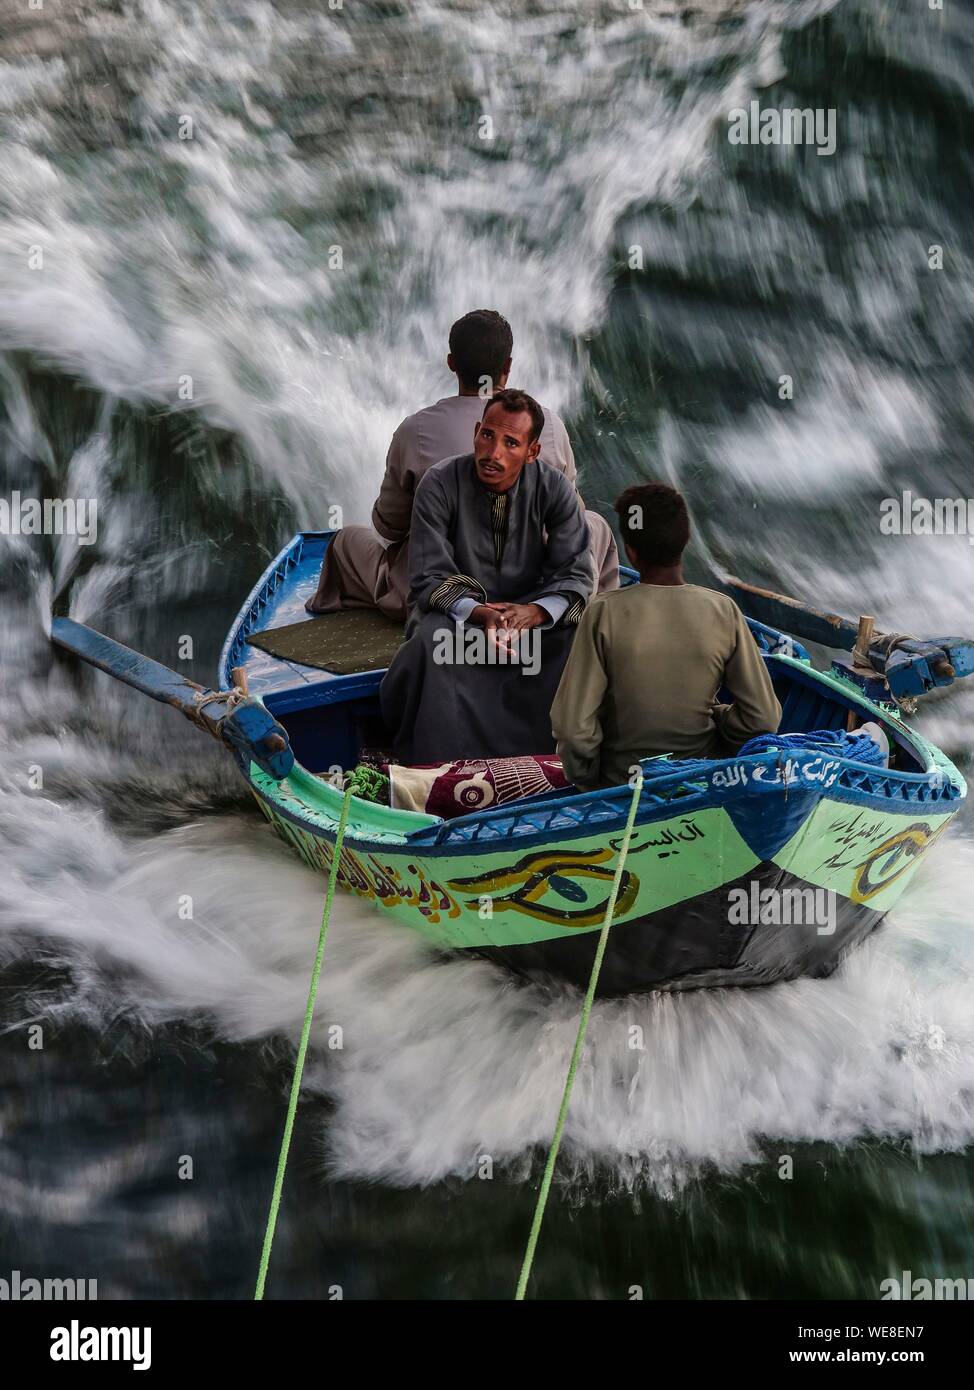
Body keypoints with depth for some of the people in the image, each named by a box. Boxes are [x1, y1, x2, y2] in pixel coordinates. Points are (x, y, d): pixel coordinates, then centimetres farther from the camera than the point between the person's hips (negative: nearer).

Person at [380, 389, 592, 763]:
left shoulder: (554, 488, -9)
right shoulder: (440, 483, -13)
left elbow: (574, 576, -10)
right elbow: (429, 578, -15)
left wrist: (535, 612, -33)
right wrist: (479, 614, -35)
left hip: (528, 612, 2)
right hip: (455, 612, -2)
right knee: (433, 641, -35)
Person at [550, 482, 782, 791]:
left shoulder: (604, 614, -18)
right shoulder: (724, 611, -12)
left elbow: (572, 725, -19)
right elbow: (764, 719, -10)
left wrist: (588, 781, -1)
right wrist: (715, 718, 10)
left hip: (620, 783, -2)